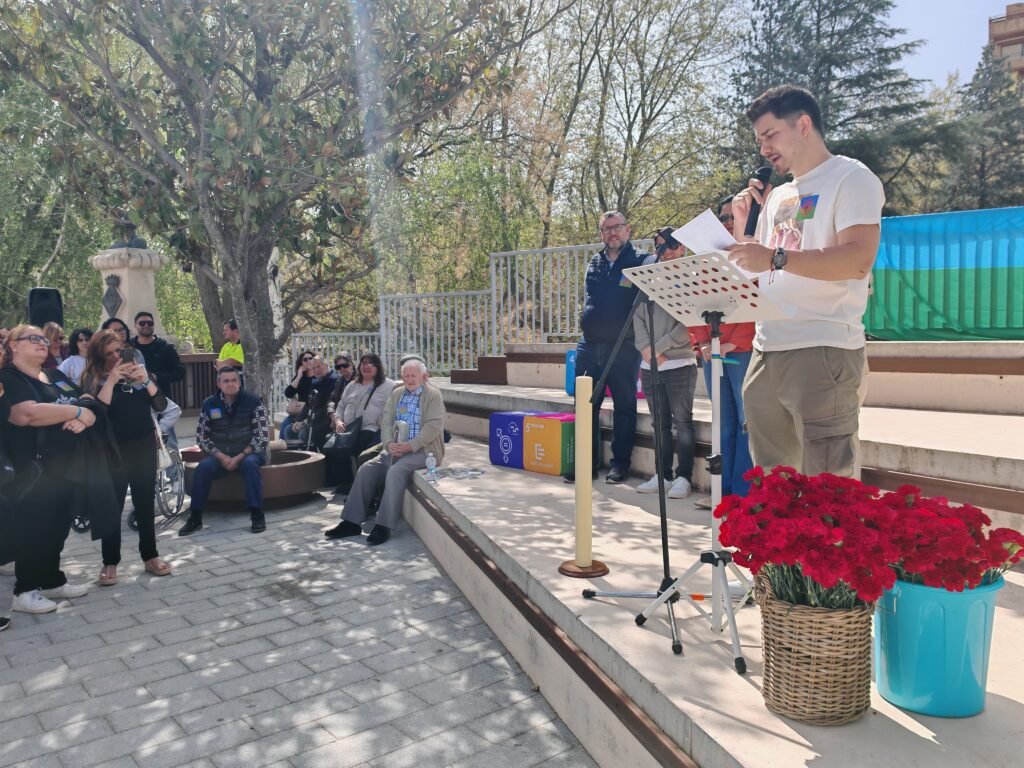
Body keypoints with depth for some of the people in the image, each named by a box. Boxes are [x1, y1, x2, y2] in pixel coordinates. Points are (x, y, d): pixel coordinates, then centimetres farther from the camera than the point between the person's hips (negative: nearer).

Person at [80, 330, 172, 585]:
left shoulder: (139, 370, 5)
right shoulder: (93, 378, -4)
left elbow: (161, 406, -2)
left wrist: (146, 381, -15)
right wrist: (111, 381, -23)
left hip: (144, 445, 3)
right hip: (113, 448, -3)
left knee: (145, 502, 10)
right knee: (113, 505, 0)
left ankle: (150, 556, 19)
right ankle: (110, 563, 11)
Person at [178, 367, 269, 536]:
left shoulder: (253, 401, -6)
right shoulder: (209, 404, 2)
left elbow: (262, 436, -11)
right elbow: (201, 437, 2)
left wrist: (240, 457, -20)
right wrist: (221, 456, -14)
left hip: (248, 453, -2)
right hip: (220, 456, 2)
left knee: (250, 464, -34)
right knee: (203, 467, -26)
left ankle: (257, 515, -29)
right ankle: (195, 517, -15)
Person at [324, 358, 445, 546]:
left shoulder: (433, 394, -4)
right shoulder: (396, 393, 15)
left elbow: (434, 426, -14)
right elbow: (386, 422, 9)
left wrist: (410, 446, -22)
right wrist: (389, 443, -12)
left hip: (422, 449, -6)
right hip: (396, 448, 6)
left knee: (395, 472, -31)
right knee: (366, 470, -11)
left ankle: (384, 526, -27)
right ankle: (352, 521, -6)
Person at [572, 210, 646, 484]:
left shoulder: (641, 261, -2)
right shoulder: (594, 263, 15)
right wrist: (588, 320, 15)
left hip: (624, 348, -5)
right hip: (589, 346, 5)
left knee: (624, 406, 4)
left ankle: (620, 463, 13)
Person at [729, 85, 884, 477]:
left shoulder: (852, 178, -2)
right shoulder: (778, 196, 21)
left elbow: (858, 261, -18)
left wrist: (775, 257, -24)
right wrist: (741, 223, 10)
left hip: (822, 352, -8)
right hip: (765, 351, 8)